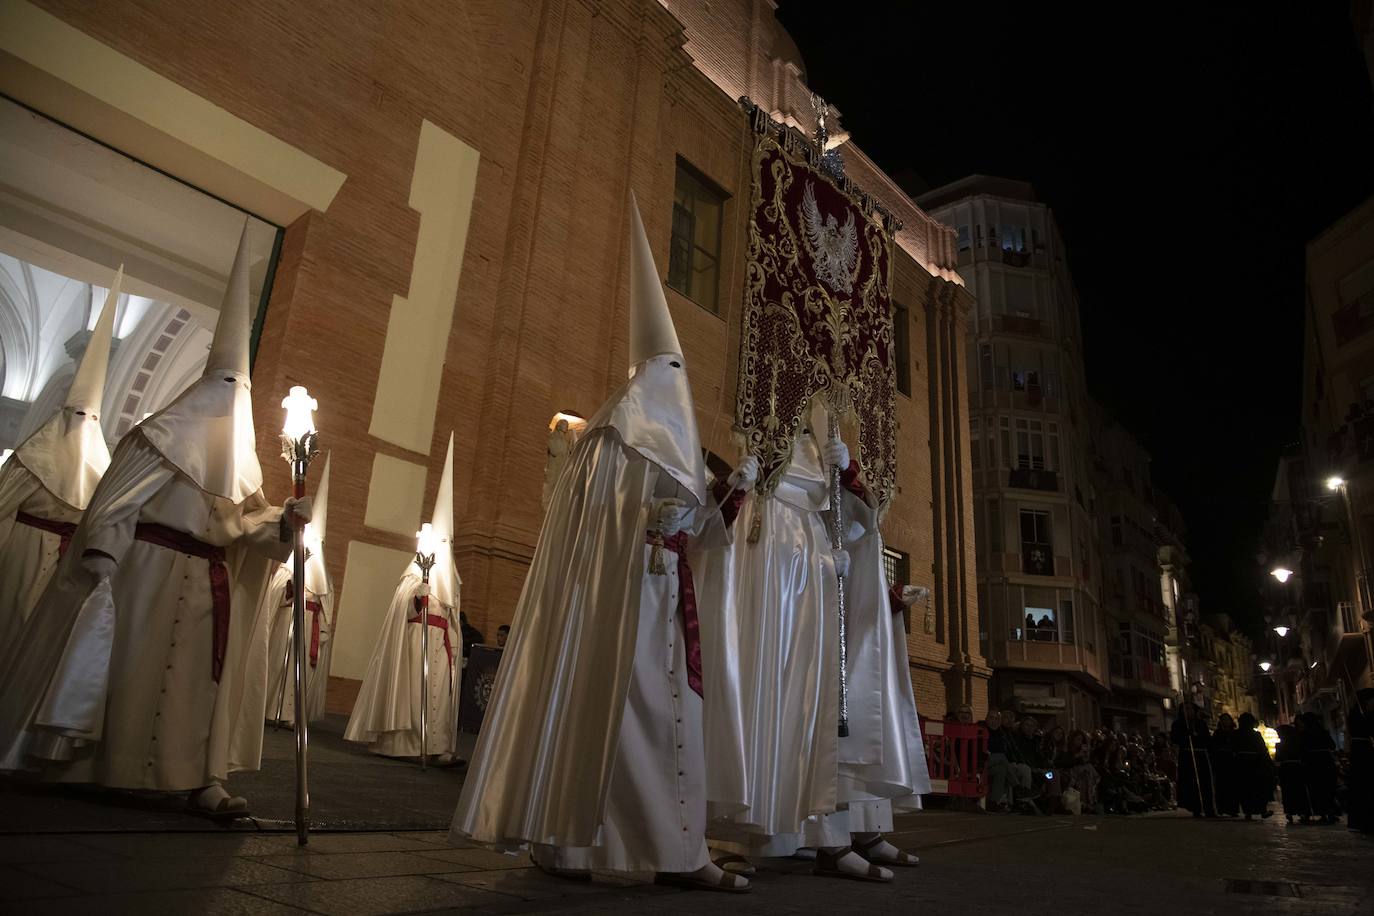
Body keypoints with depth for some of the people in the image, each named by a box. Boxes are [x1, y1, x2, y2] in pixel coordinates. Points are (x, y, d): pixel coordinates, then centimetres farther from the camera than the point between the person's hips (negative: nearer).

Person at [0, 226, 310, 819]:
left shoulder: (238, 451, 13)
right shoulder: (168, 432, -4)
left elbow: (245, 521, 6)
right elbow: (116, 500, -9)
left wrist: (283, 521, -13)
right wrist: (97, 562, -16)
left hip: (209, 584, 6)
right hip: (148, 571, -6)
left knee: (202, 677, 2)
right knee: (122, 668, 2)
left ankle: (203, 781, 4)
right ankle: (73, 758, 18)